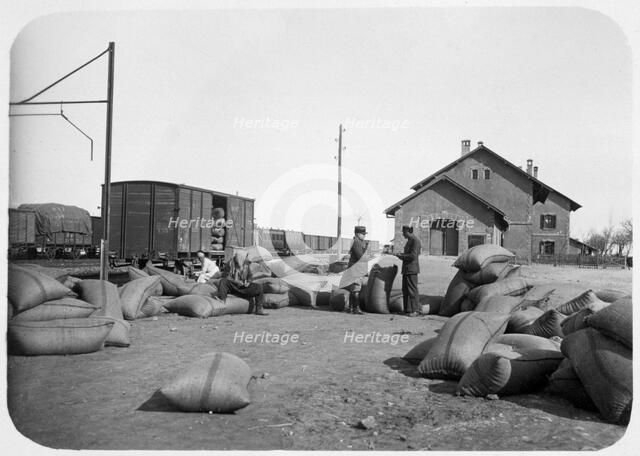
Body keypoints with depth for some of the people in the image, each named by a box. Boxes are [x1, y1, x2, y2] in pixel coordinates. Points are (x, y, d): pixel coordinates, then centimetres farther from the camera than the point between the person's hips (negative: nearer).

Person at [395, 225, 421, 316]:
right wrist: (400, 255, 11)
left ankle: (416, 310, 1)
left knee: (412, 290, -6)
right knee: (405, 289, 10)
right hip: (406, 269, 10)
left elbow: (413, 256, -19)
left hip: (412, 269, -10)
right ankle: (408, 310, 15)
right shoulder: (409, 241, 16)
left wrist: (401, 255, -11)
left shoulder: (415, 241, -12)